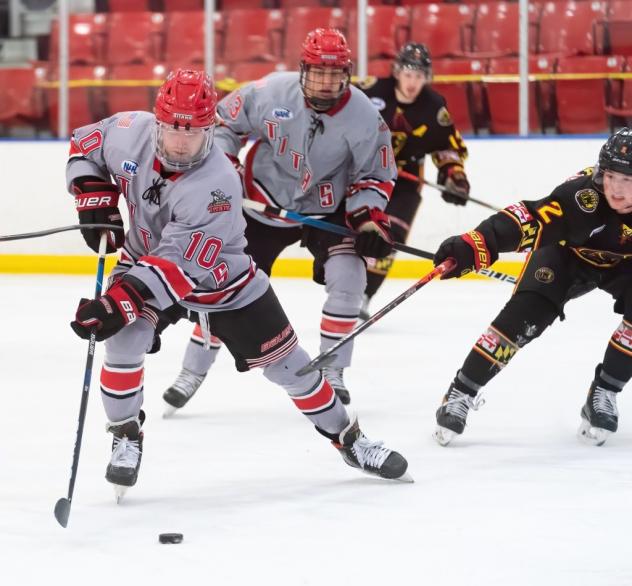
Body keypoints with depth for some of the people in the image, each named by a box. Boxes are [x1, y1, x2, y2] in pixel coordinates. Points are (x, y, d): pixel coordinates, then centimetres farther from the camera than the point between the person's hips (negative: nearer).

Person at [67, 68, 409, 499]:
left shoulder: (217, 185, -37)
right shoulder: (131, 133, -23)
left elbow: (178, 264, -41)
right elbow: (87, 143, 0)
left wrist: (120, 301, -49)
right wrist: (95, 200, -13)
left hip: (219, 278, -3)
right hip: (143, 258, 3)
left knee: (284, 360, 1)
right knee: (124, 340, -22)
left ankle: (349, 438, 19)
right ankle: (126, 438, -1)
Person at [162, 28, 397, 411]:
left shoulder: (364, 116, -19)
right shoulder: (271, 93, -22)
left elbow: (375, 174, -6)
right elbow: (225, 121, -4)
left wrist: (369, 217, -20)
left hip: (327, 209, 0)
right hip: (265, 203, 0)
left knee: (348, 278, -19)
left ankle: (331, 374, -2)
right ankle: (192, 373, 14)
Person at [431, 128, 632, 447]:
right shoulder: (583, 194, -39)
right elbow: (529, 221, -47)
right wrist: (473, 246, -60)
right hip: (569, 253, -3)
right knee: (525, 313, -21)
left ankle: (603, 394, -4)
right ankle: (461, 393, -10)